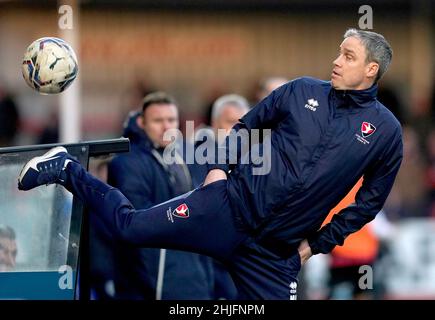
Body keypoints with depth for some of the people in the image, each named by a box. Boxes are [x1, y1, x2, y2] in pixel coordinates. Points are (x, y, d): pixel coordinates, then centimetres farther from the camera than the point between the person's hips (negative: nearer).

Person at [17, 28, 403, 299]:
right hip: (230, 206, -1)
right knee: (130, 227, -4)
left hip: (276, 252, 1)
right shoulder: (303, 91, 2)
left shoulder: (385, 130, -1)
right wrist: (220, 166, 1)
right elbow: (246, 126, 15)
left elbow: (369, 202, 9)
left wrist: (317, 244, 5)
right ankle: (66, 169, 18)